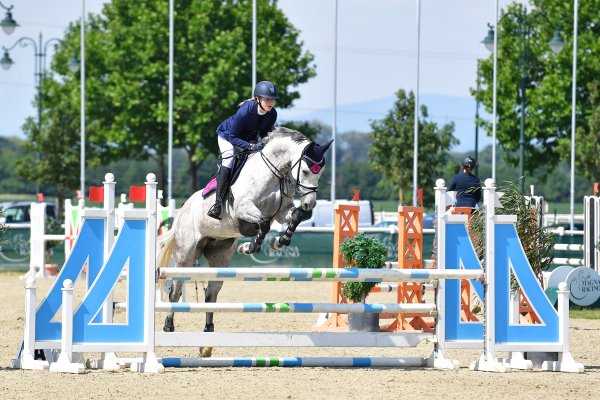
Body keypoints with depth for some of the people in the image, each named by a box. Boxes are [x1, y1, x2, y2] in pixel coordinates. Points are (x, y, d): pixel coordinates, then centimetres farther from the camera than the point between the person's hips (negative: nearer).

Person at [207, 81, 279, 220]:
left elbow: (265, 133, -4)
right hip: (227, 134, -6)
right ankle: (218, 202, -37)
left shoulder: (272, 114, -21)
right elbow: (232, 136, -31)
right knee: (229, 158, -32)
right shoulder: (245, 110, -38)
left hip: (250, 138, 6)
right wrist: (250, 146, -43)